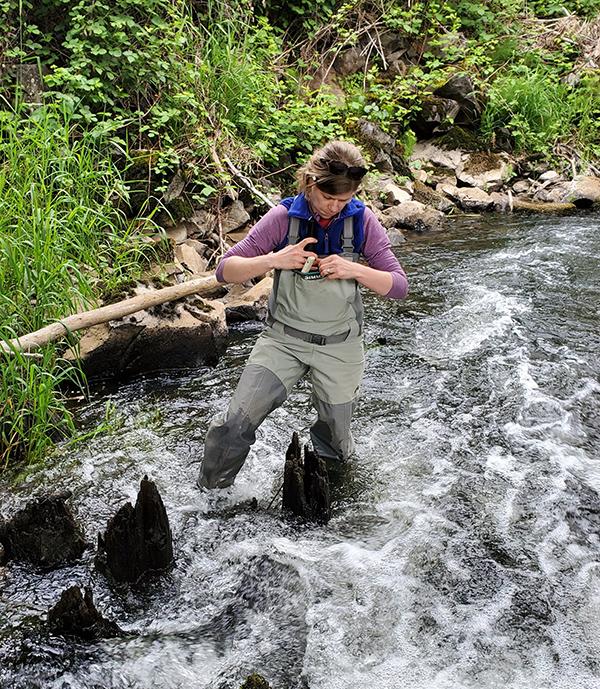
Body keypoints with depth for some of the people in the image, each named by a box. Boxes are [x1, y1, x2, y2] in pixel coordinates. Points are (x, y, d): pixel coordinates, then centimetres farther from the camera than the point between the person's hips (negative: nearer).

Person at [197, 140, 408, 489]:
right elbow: (226, 270, -9)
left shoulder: (362, 221, -6)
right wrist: (274, 259, -27)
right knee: (234, 425, -14)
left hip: (340, 346, 1)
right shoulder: (284, 217, -9)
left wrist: (354, 270, -23)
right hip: (283, 339, -1)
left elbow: (399, 286, -6)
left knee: (337, 447, 13)